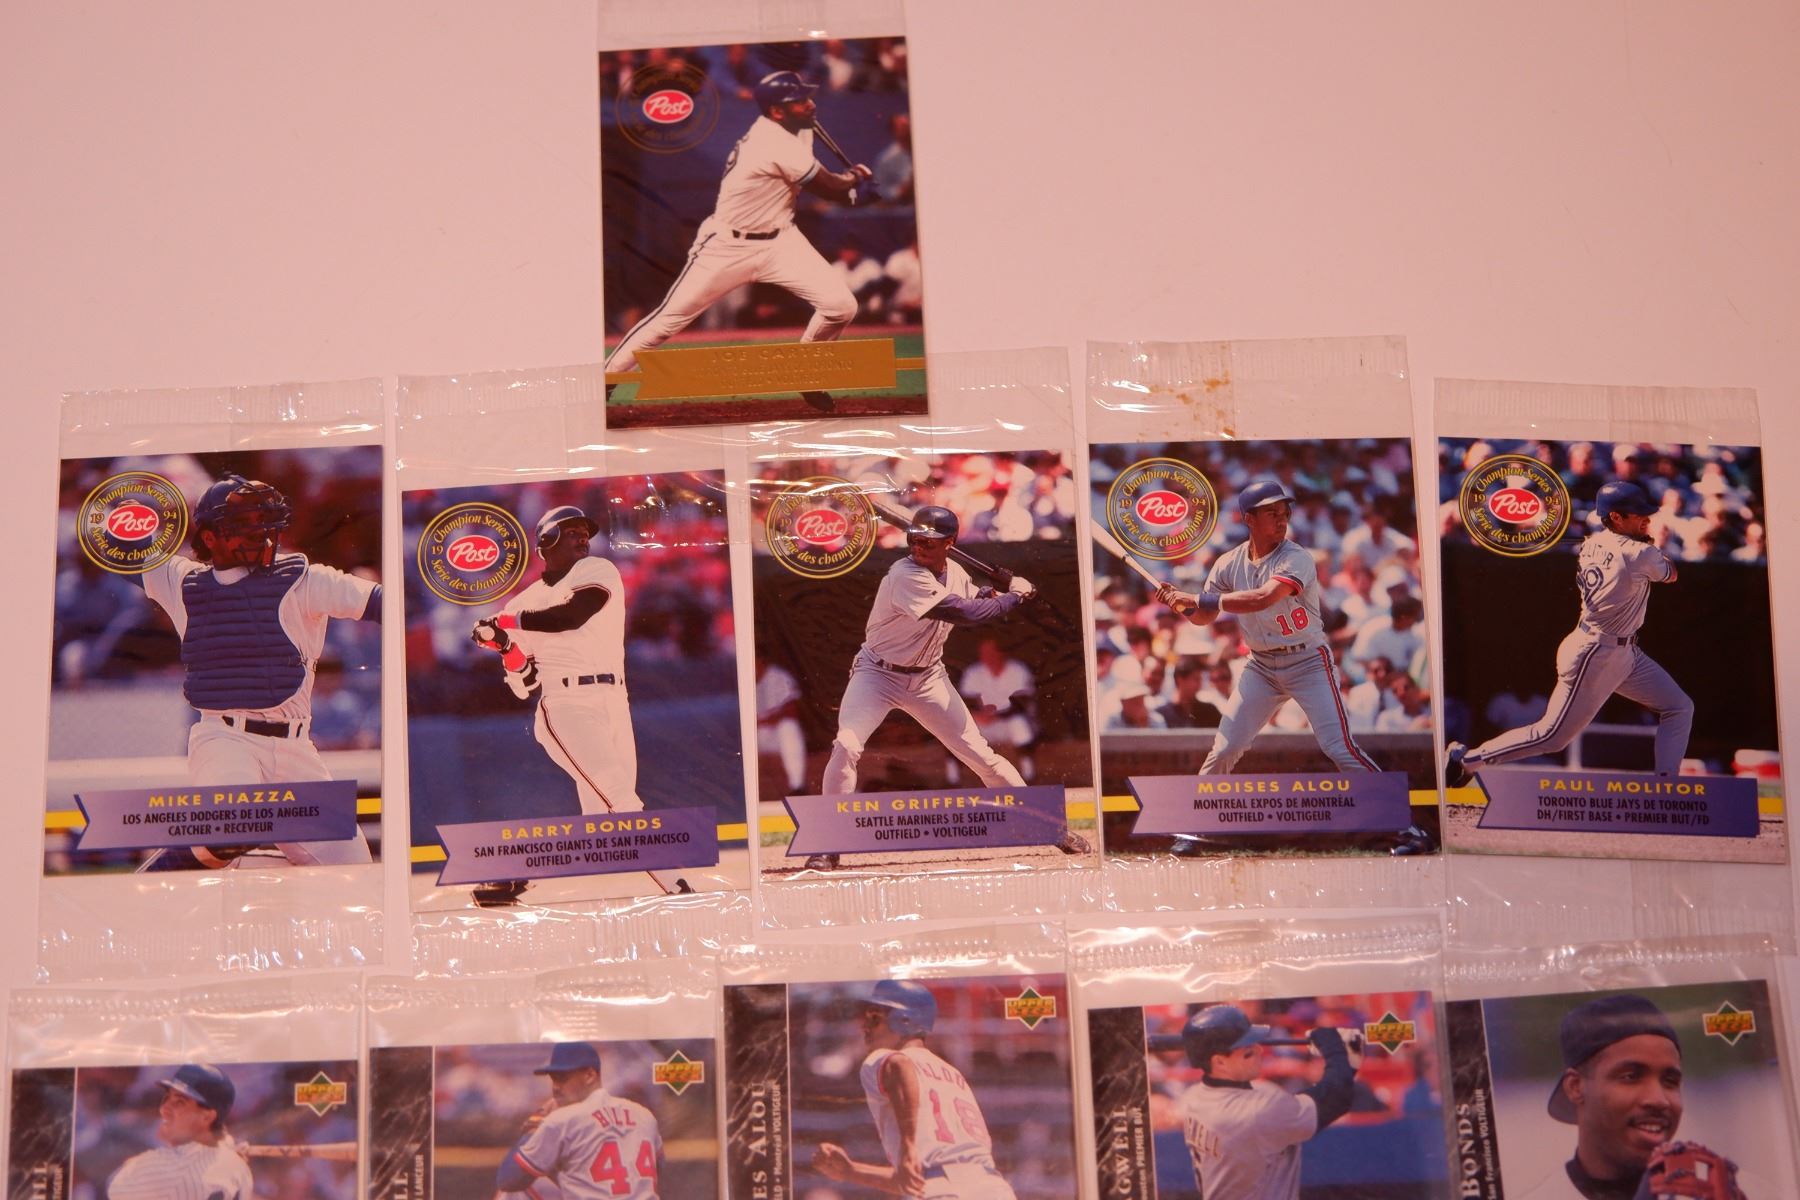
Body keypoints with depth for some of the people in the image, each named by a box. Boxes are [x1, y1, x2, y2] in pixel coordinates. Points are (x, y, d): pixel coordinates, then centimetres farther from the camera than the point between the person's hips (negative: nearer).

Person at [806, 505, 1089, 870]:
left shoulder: (954, 573, -2)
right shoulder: (905, 576, -25)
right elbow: (968, 613, -30)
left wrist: (1001, 590, -8)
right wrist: (1015, 595, -19)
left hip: (928, 678, 5)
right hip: (878, 673, -5)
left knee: (980, 755, 4)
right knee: (846, 746, -25)